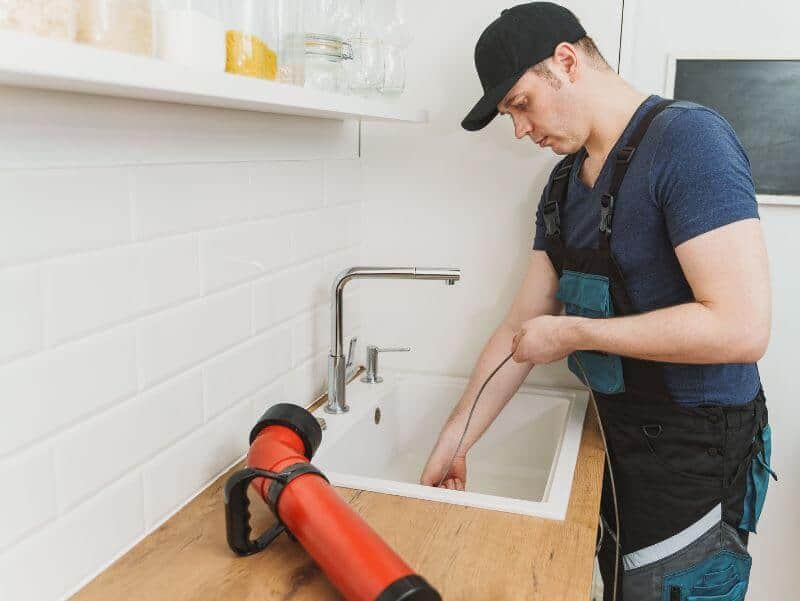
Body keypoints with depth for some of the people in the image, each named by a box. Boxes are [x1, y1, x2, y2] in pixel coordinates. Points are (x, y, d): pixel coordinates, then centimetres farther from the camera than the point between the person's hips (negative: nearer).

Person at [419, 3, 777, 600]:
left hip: (696, 457, -7)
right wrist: (452, 442, 5)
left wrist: (573, 333, -20)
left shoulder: (687, 138, -19)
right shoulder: (565, 182, 5)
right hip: (620, 436, 7)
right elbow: (522, 326, 7)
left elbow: (741, 328, -28)